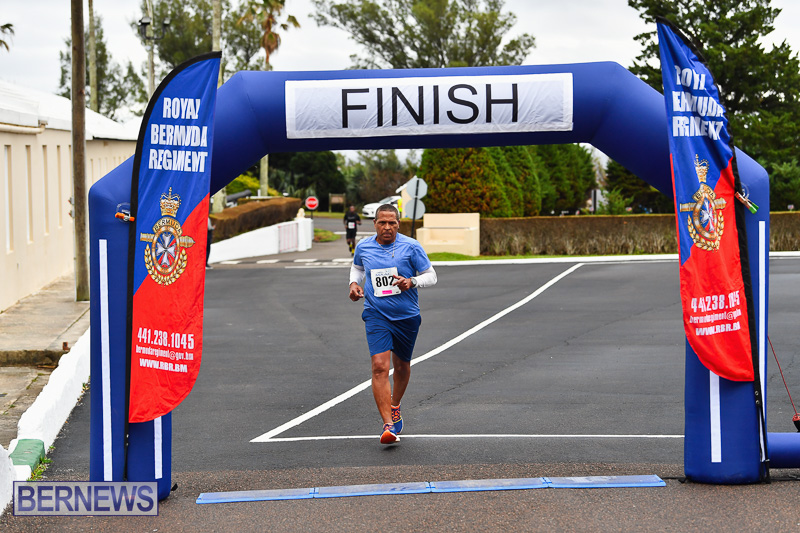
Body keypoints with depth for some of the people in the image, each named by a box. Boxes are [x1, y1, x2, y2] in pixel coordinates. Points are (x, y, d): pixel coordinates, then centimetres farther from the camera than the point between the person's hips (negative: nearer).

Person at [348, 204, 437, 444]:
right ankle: (388, 424, -21)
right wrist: (354, 283, 5)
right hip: (376, 315, 0)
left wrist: (412, 282, -20)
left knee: (401, 366, 15)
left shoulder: (411, 247, -6)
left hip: (407, 316, 0)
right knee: (380, 366, -17)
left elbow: (431, 276, -1)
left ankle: (394, 407, 44)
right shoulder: (363, 247, 2)